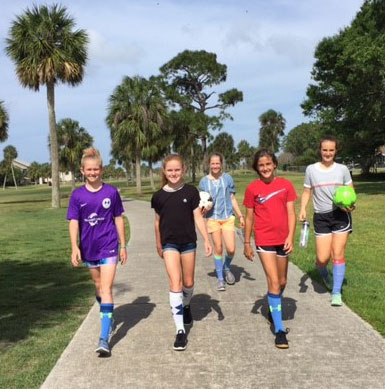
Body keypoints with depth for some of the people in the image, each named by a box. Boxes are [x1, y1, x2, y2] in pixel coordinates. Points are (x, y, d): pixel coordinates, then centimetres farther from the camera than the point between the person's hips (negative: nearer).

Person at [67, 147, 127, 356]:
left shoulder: (111, 192, -5)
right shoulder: (77, 195, -2)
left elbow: (118, 219, 2)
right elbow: (74, 222, -5)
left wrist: (123, 246, 3)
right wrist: (75, 247, -19)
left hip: (109, 247, -3)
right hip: (89, 248, 3)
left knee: (106, 288, -10)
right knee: (98, 286, 19)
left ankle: (104, 338, -11)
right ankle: (108, 317, 45)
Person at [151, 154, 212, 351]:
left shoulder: (190, 191, -3)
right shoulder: (159, 196, -1)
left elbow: (198, 217, -1)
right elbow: (158, 221, 10)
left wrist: (207, 240, -5)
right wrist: (158, 244, 17)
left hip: (188, 242, 1)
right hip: (169, 243, -1)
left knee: (188, 283, 14)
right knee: (175, 283, -12)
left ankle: (186, 306, 48)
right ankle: (180, 330, -9)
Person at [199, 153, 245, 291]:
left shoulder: (227, 178, 4)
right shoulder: (204, 181, 3)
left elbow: (233, 199, 9)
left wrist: (240, 216, 8)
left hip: (228, 217, 0)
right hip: (213, 218, 0)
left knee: (231, 249, -6)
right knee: (218, 248, 2)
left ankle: (226, 268, 25)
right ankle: (220, 278, 18)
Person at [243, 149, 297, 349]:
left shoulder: (285, 185, 1)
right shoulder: (252, 188, -2)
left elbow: (291, 213, 0)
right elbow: (249, 217, 3)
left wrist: (290, 237, -11)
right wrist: (247, 243, 5)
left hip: (282, 240, 3)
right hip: (264, 241, -3)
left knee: (282, 282, 16)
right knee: (273, 282, -9)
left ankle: (274, 309, 44)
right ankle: (279, 330, -3)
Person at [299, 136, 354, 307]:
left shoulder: (342, 169, 1)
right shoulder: (311, 169, 1)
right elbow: (307, 191, 7)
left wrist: (350, 204, -16)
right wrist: (303, 209, -9)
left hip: (340, 215, 0)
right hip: (321, 217, 0)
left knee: (338, 254, -4)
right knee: (322, 258, -3)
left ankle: (336, 292, 8)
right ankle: (324, 275, 34)